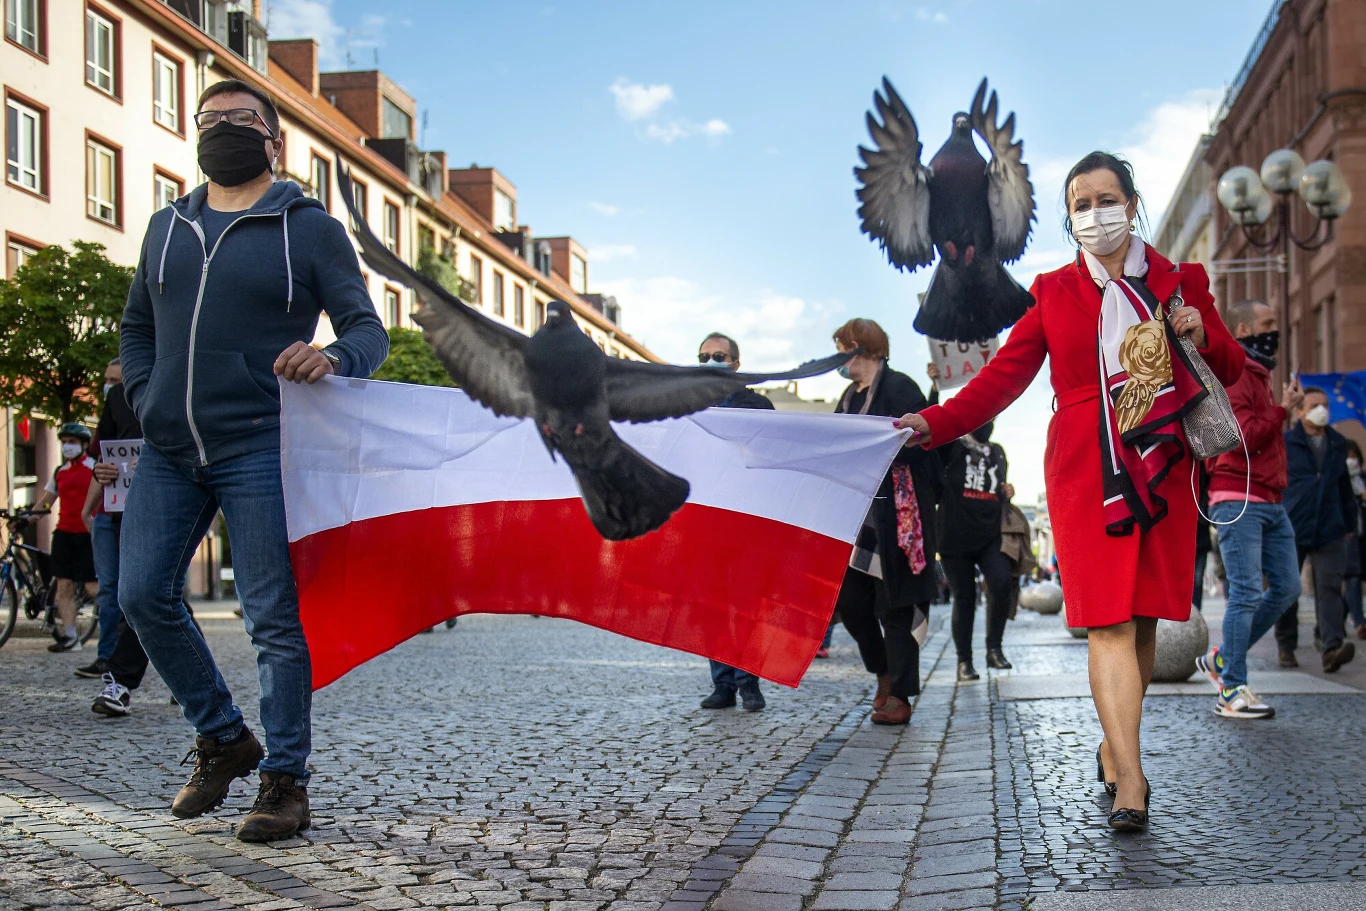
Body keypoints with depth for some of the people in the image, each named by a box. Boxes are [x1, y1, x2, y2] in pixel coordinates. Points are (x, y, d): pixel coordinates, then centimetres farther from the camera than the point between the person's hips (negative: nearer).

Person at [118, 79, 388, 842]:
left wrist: (332, 359, -24)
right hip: (169, 450, 6)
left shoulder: (310, 227, 3)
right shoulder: (168, 226, 17)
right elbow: (138, 326, 24)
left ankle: (286, 782, 6)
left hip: (258, 450, -5)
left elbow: (369, 330, -1)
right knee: (143, 595, 4)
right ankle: (224, 739, 23)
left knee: (274, 616, -4)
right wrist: (146, 397, 6)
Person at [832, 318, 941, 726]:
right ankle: (885, 673, 24)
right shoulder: (851, 395, 17)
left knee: (895, 604, -4)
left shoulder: (899, 388, -9)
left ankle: (900, 695, 3)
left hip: (898, 516, -8)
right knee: (847, 598, 5)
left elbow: (914, 444, -19)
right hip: (859, 515, 8)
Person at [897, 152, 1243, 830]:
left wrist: (1201, 336, -5)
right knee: (1108, 622, -11)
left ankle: (1115, 747, 23)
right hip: (1085, 471, -2)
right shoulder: (1054, 292, 11)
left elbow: (1230, 371, 17)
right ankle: (1130, 780, -14)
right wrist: (934, 422, -8)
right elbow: (1005, 374, 5)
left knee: (1144, 617, 4)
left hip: (1163, 468, 2)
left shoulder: (1181, 282, 13)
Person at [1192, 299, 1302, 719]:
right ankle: (1232, 691, -5)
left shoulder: (1259, 377, 21)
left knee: (1287, 589, 8)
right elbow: (1244, 437, -20)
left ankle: (1222, 659, 19)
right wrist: (1283, 409, -13)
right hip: (1239, 501, -10)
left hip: (1271, 502, 10)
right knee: (1248, 593, -11)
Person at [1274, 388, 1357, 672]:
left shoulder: (1338, 445, 14)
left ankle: (1332, 648, -18)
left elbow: (1345, 488, 23)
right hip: (1290, 530, -2)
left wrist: (1349, 523, 21)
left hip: (1329, 532, 2)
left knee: (1330, 588, -10)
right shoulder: (1284, 443, 1)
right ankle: (1286, 646, 19)